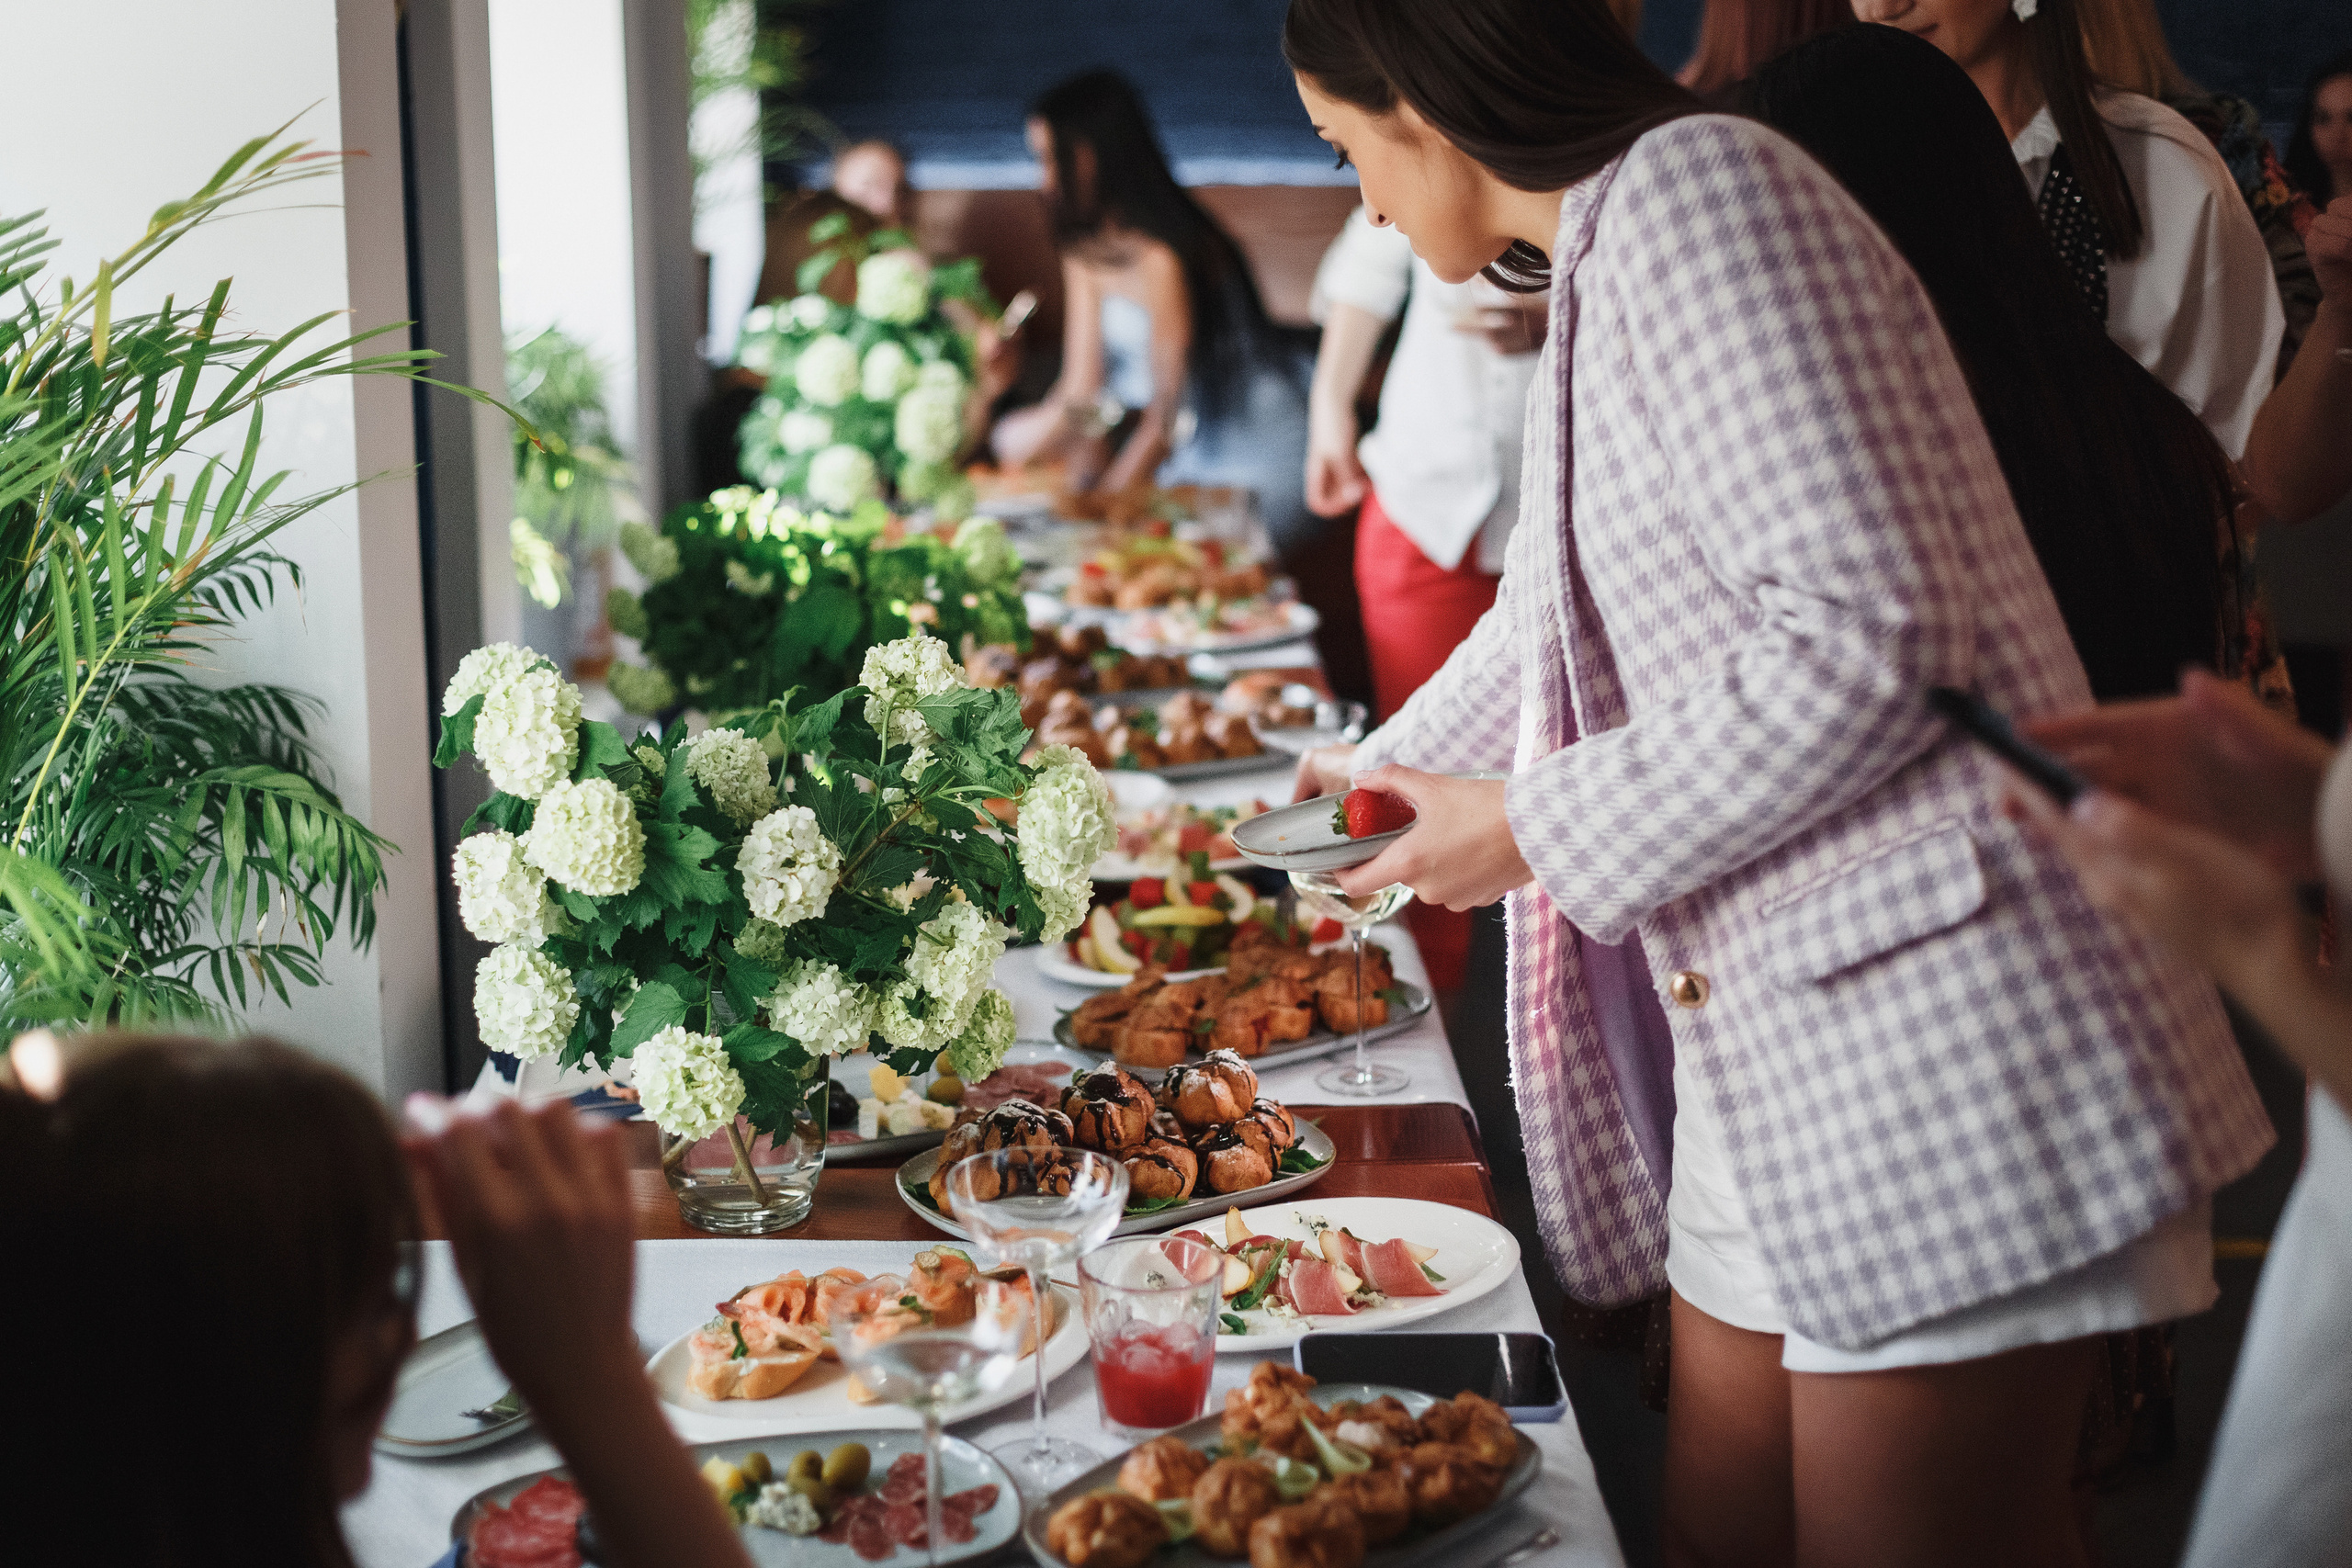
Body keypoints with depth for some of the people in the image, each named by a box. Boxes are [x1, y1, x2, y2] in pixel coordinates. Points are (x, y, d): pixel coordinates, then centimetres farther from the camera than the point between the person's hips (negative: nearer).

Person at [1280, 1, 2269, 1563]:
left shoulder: (1699, 189, -12)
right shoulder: (1605, 264, 20)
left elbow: (1869, 638, -22)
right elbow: (1557, 607, 38)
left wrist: (1535, 832, -11)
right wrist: (1384, 763, 53)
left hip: (1929, 1021, -10)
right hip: (1772, 1048, 10)